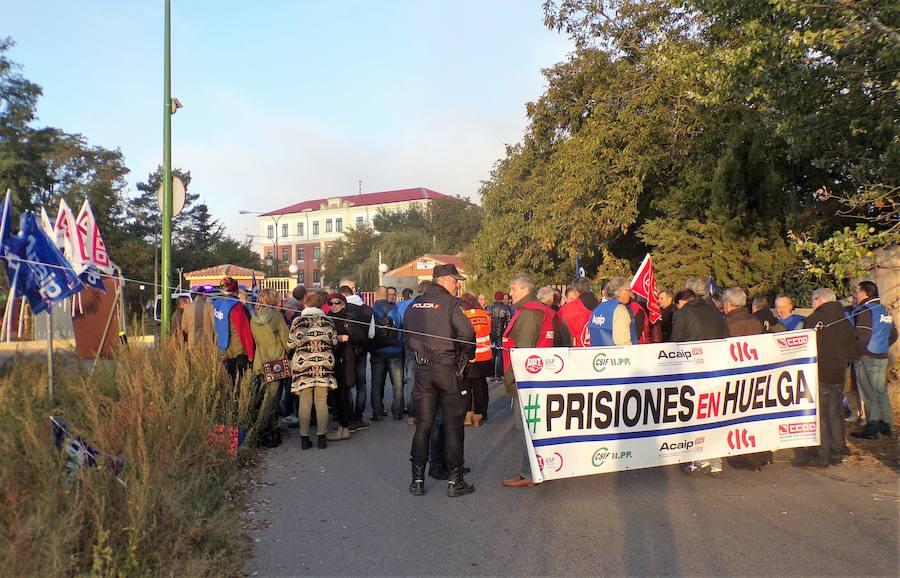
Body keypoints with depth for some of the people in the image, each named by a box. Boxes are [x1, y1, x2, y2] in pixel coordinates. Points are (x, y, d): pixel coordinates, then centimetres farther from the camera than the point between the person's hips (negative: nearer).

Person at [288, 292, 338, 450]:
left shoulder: (297, 321, -2)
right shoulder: (327, 321, 2)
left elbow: (291, 344, -2)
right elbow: (334, 342, 5)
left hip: (303, 365, -1)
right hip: (324, 365, 1)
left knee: (305, 402, 5)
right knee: (322, 402, 5)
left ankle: (304, 438, 9)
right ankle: (321, 437, 8)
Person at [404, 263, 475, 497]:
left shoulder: (414, 306, 10)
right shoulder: (449, 303, -9)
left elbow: (407, 338, 15)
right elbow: (467, 334, -19)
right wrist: (466, 355, -2)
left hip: (421, 370, 5)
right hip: (446, 369, -5)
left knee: (422, 425, 11)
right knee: (453, 425, 4)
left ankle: (417, 479, 15)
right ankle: (455, 481, 9)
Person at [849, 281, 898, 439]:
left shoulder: (865, 311, -15)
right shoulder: (885, 311, 13)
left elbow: (861, 338, -22)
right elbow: (893, 336, 19)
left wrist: (855, 356, -12)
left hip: (867, 359, -8)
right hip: (883, 358, 8)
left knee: (870, 395, -2)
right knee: (882, 392, 15)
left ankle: (871, 430, 4)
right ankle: (887, 427, 22)